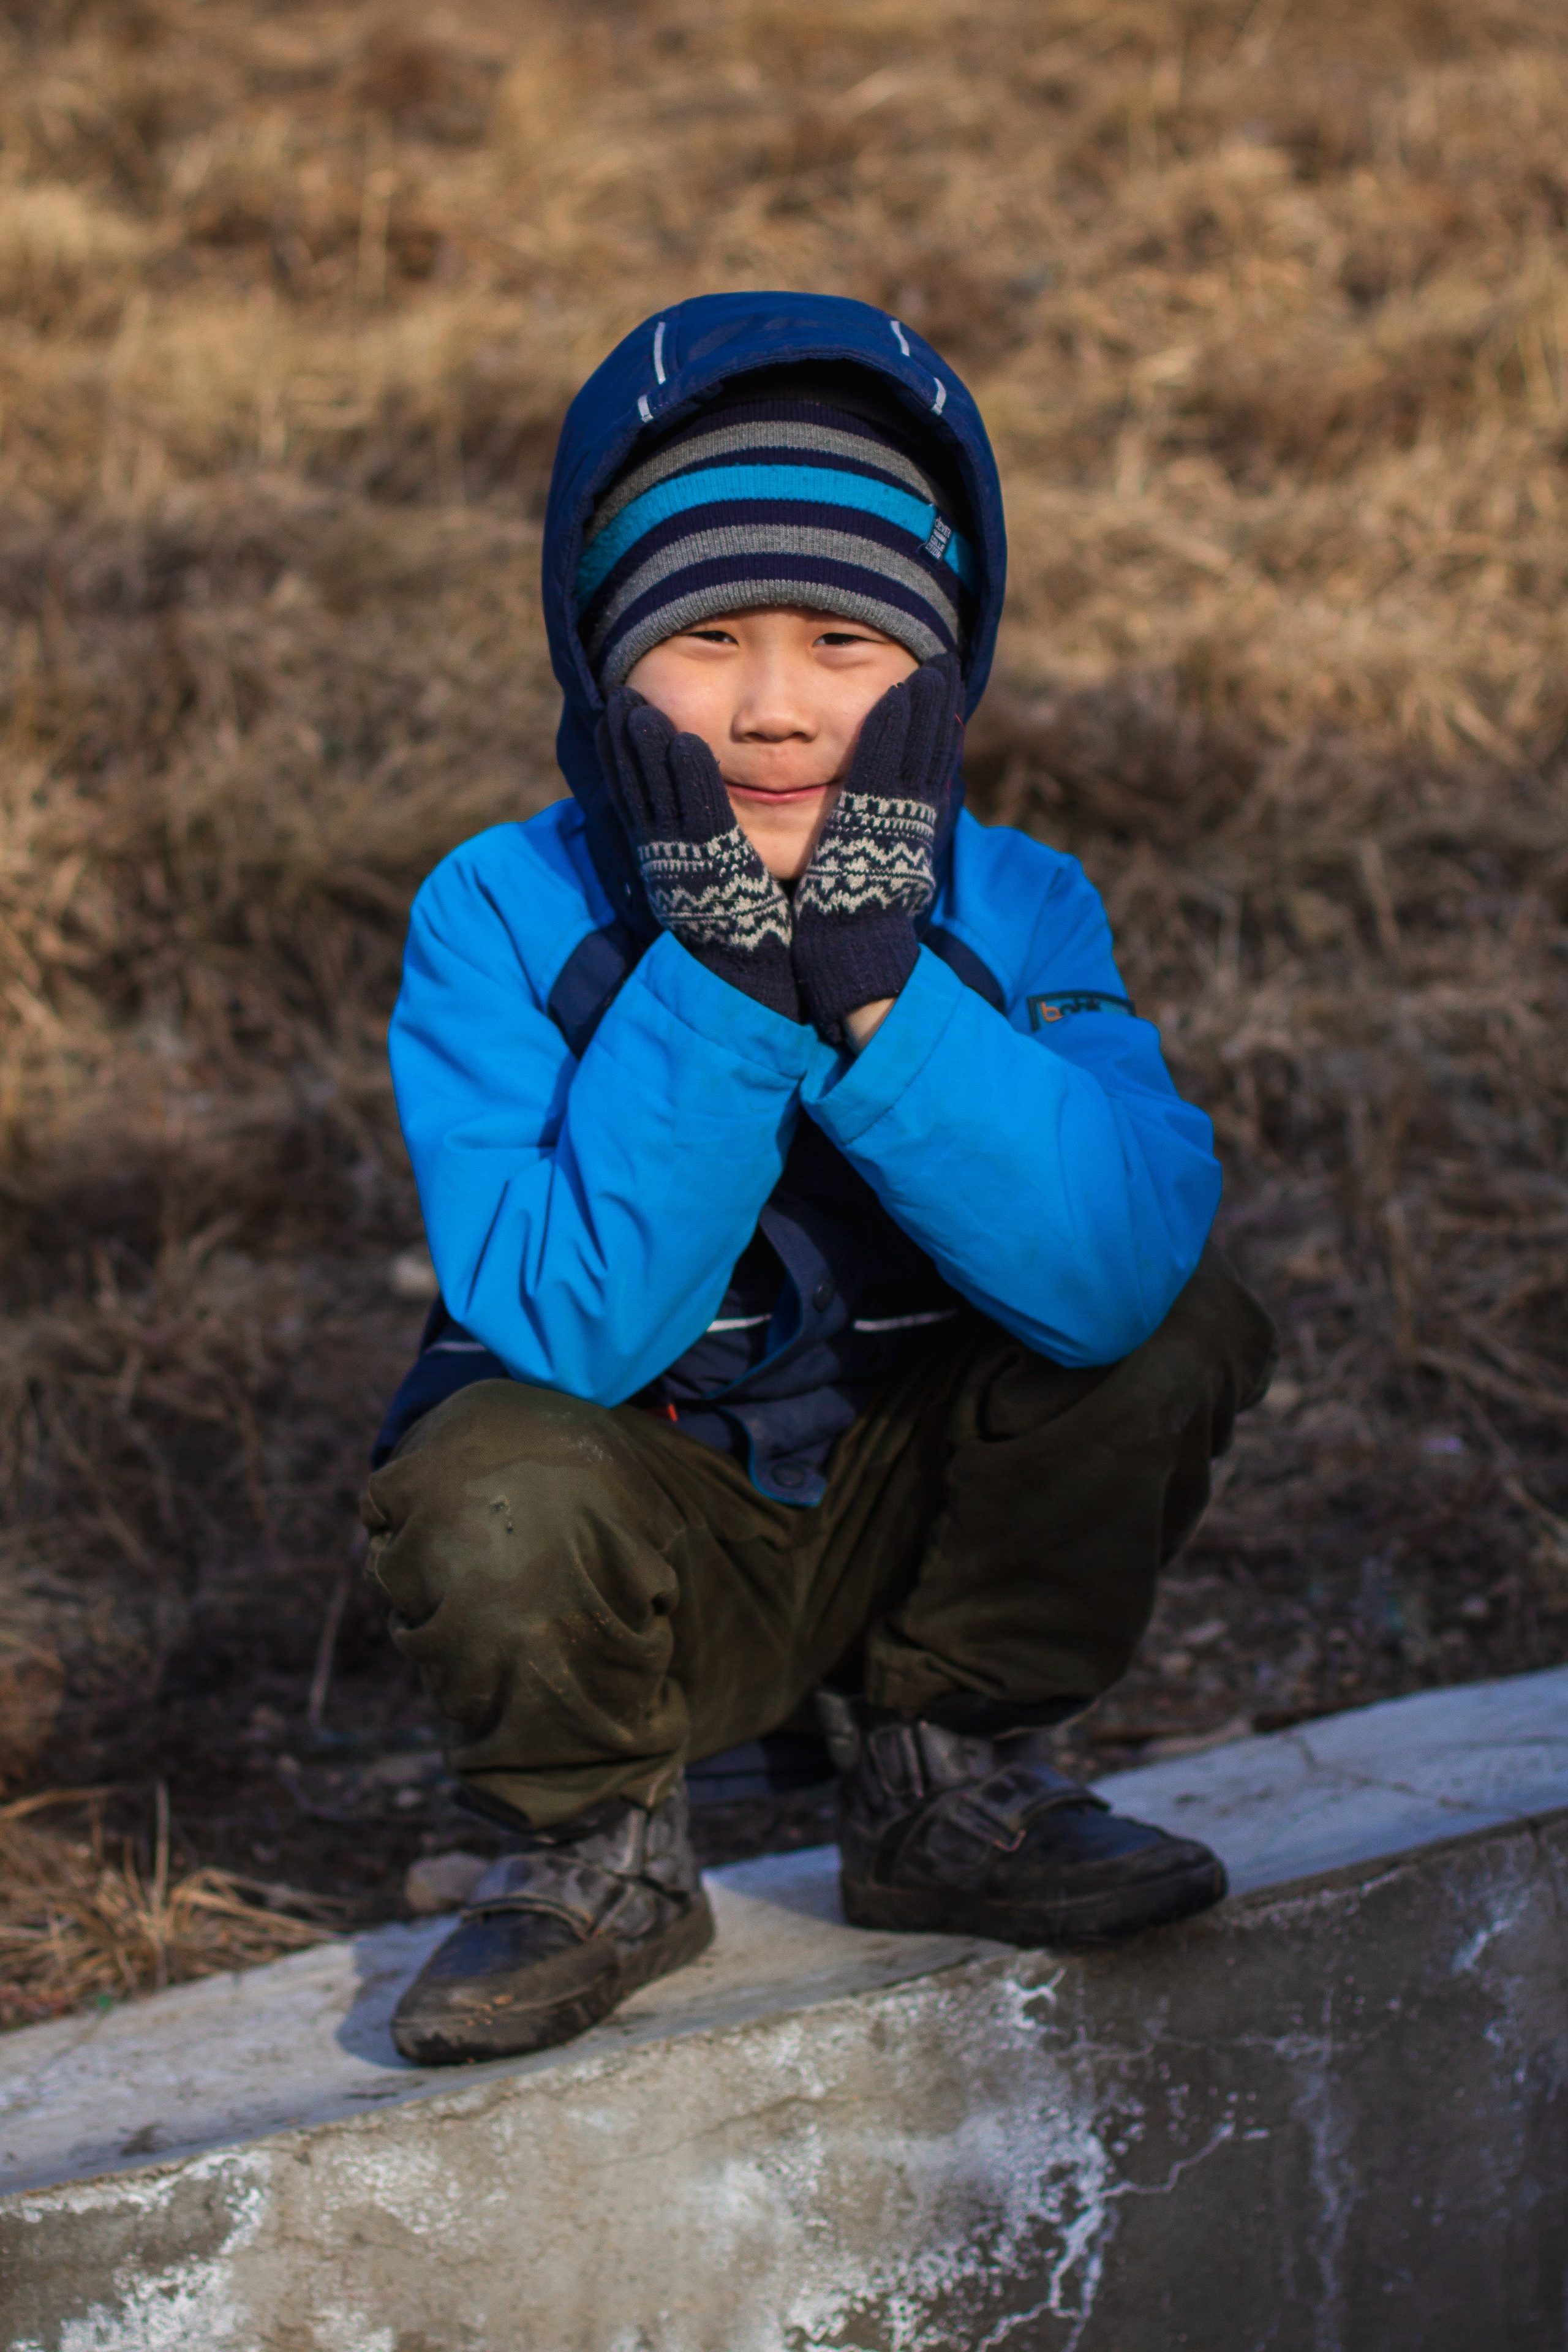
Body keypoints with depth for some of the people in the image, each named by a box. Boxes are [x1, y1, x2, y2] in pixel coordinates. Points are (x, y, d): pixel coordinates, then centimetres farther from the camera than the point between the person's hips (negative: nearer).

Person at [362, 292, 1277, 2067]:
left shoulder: (1015, 913, -12)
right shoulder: (500, 917, -18)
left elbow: (1113, 1276, -31)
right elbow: (575, 1331, -30)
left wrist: (874, 988, -38)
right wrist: (721, 976, -35)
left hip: (918, 1509, 3)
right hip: (644, 1555, -2)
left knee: (1177, 1329, -20)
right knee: (496, 1490, -34)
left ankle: (948, 1785, 4)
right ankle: (596, 1857, 0)